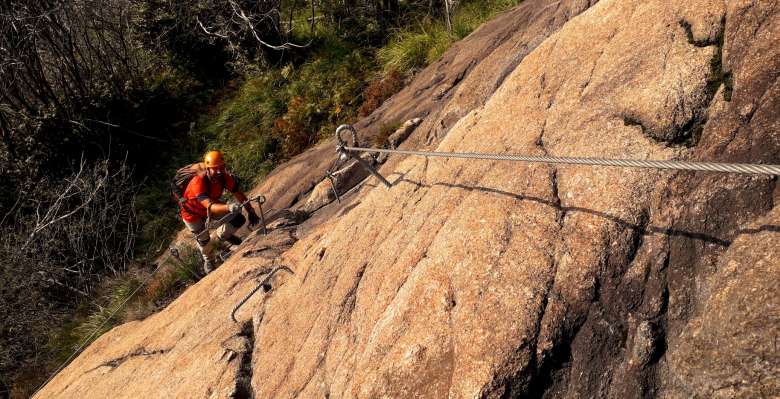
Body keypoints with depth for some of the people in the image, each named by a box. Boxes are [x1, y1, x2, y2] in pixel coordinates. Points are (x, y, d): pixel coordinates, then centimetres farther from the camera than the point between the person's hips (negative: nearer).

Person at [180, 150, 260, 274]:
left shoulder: (224, 177, -26)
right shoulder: (198, 182, -42)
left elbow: (239, 195, -14)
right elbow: (210, 206, -54)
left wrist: (251, 212, -14)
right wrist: (229, 207, -71)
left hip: (212, 205, 5)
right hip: (193, 213, -4)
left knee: (239, 220, -8)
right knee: (203, 240, 7)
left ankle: (222, 235, 26)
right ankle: (208, 261, 44)